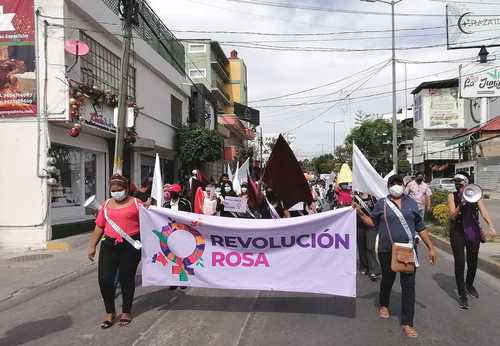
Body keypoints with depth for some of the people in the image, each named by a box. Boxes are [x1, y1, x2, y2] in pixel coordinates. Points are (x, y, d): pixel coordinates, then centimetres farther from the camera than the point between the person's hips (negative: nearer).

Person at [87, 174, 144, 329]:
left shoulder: (136, 203, 1)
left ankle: (126, 312, 26)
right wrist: (92, 246, 13)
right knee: (104, 279, -1)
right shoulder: (106, 204, 11)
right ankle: (110, 312, 20)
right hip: (109, 245, 3)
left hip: (131, 245, -3)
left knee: (126, 278, 7)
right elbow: (99, 227, 14)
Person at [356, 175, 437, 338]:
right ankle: (383, 305, 44)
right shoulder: (381, 203, 1)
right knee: (387, 280, 16)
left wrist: (431, 247, 8)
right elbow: (373, 222, 2)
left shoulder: (411, 203, 7)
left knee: (408, 285, 0)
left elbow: (420, 227, 10)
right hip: (387, 251, -1)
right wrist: (361, 214, -15)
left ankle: (407, 323, 7)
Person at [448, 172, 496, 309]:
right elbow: (452, 216, -12)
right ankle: (462, 295, 9)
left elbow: (483, 211, -13)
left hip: (473, 232, 3)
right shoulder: (452, 196, -6)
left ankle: (469, 285, 43)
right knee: (460, 263, -3)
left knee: (473, 262, 15)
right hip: (458, 233, -2)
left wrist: (491, 225, -29)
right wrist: (461, 205, -30)